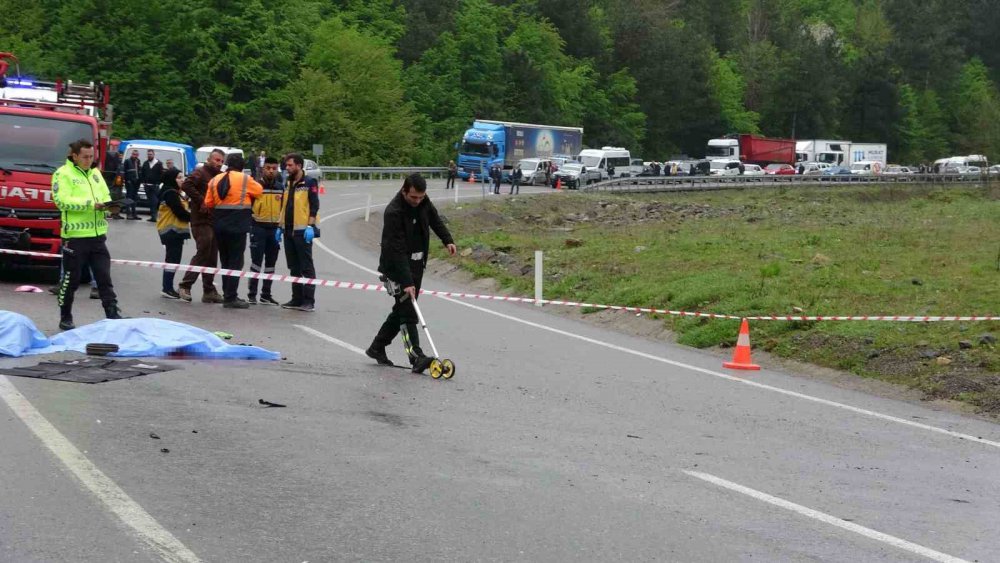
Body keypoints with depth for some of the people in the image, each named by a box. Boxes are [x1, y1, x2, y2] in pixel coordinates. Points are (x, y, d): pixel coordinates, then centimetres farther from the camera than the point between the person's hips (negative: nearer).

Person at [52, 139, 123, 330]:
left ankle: (113, 314, 3)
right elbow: (62, 200, -17)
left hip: (97, 235, 6)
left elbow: (106, 196, 19)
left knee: (104, 278, 3)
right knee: (71, 280, 3)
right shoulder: (63, 174, -5)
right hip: (75, 236, -6)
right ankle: (65, 318, 15)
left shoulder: (95, 173, 16)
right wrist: (90, 204, -22)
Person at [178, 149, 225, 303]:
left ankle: (209, 291, 12)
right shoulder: (200, 173, -5)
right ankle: (185, 285, -5)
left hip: (215, 220, 8)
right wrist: (201, 201, -21)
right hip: (202, 221, -8)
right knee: (203, 253, -12)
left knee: (212, 257, 8)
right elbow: (186, 185, -21)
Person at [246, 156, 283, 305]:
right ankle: (251, 294, -2)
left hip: (275, 229, 5)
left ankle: (266, 295, 16)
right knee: (256, 261, -7)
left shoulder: (280, 187, 10)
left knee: (271, 262, 8)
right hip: (258, 228, -5)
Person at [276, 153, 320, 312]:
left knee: (306, 267, -6)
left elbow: (314, 206, -12)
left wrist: (310, 226, -19)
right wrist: (280, 226, 17)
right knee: (294, 267, 11)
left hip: (302, 231, -8)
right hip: (288, 231, 8)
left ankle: (309, 301, -6)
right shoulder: (288, 184, 17)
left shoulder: (309, 183, -6)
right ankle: (297, 299, 17)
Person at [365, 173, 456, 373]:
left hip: (416, 264, 8)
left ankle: (377, 348, 26)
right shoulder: (393, 212, -26)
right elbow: (397, 250, -30)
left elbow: (434, 218, 19)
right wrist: (406, 282, -34)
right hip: (396, 266, -8)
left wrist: (447, 240, 7)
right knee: (408, 310, -13)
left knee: (403, 308, 13)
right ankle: (416, 357, -18)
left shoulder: (423, 201, -4)